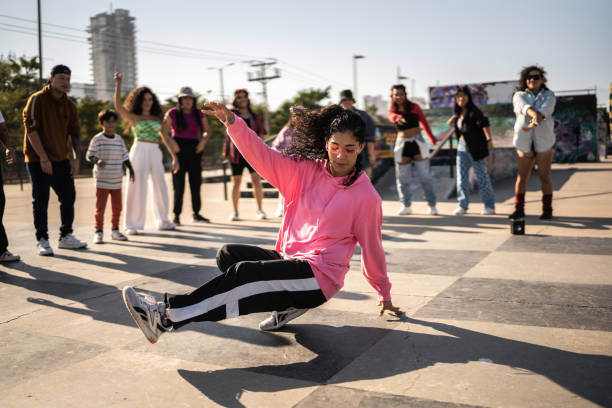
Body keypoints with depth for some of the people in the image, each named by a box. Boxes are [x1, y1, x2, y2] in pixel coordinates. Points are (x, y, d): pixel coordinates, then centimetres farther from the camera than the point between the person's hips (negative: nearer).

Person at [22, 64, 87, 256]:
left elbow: (75, 133, 11)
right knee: (41, 201, -1)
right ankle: (42, 240, 8)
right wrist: (43, 158, -18)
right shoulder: (37, 100, -9)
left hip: (61, 160, 6)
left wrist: (76, 159, 0)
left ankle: (66, 237, 21)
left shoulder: (69, 105, 8)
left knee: (69, 197, 8)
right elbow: (31, 129, -15)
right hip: (38, 160, -6)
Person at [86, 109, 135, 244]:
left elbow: (125, 157, 15)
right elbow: (89, 155, -6)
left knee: (117, 207, 11)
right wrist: (96, 161, -27)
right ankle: (98, 232, 6)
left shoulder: (119, 139, 9)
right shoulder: (97, 139, -4)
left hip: (117, 181, 5)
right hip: (102, 181, -5)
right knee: (100, 207, -2)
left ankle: (115, 230, 24)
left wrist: (131, 171, 10)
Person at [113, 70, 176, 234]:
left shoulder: (157, 118, 17)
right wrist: (118, 84, -12)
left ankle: (162, 221, 18)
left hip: (155, 153, 4)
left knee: (160, 187, 5)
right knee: (137, 187, -4)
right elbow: (118, 105, -10)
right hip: (139, 151, -4)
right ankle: (132, 225, 2)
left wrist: (174, 157, 10)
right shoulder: (133, 117, 6)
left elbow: (165, 138, 16)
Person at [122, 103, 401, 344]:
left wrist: (385, 294, 16)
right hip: (290, 260, 6)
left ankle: (166, 316, -22)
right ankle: (286, 303, -7)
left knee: (244, 273, -24)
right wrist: (232, 122, -24)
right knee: (228, 254, -7)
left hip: (319, 276, -6)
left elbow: (372, 248, 4)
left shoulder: (365, 196, -7)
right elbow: (263, 156, -8)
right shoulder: (305, 171, 3)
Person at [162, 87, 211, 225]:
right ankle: (176, 215, 2)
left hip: (194, 150, 3)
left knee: (196, 182, 6)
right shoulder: (173, 113, 0)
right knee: (179, 184, -4)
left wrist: (203, 141, -3)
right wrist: (172, 142, -15)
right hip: (179, 149, -3)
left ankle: (196, 213, 18)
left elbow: (207, 131, 17)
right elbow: (163, 132, 0)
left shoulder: (199, 114, 9)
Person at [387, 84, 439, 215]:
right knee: (402, 177, 2)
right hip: (402, 144, 2)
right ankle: (406, 206, 12)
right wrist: (398, 118, -45)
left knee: (424, 175, -3)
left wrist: (432, 138, 22)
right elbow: (392, 117, -20)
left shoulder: (414, 107, 4)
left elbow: (424, 122, 15)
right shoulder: (392, 111, 5)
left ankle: (432, 205, 2)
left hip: (417, 142, -1)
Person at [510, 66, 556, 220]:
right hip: (524, 142, 1)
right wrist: (533, 114, -43)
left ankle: (547, 210, 10)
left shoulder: (549, 96, 3)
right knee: (522, 176, 2)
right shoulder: (519, 95, 4)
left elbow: (545, 109, -19)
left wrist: (534, 123, -40)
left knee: (544, 176, 0)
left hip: (544, 142, -1)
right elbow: (523, 106, -20)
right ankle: (519, 209, 10)